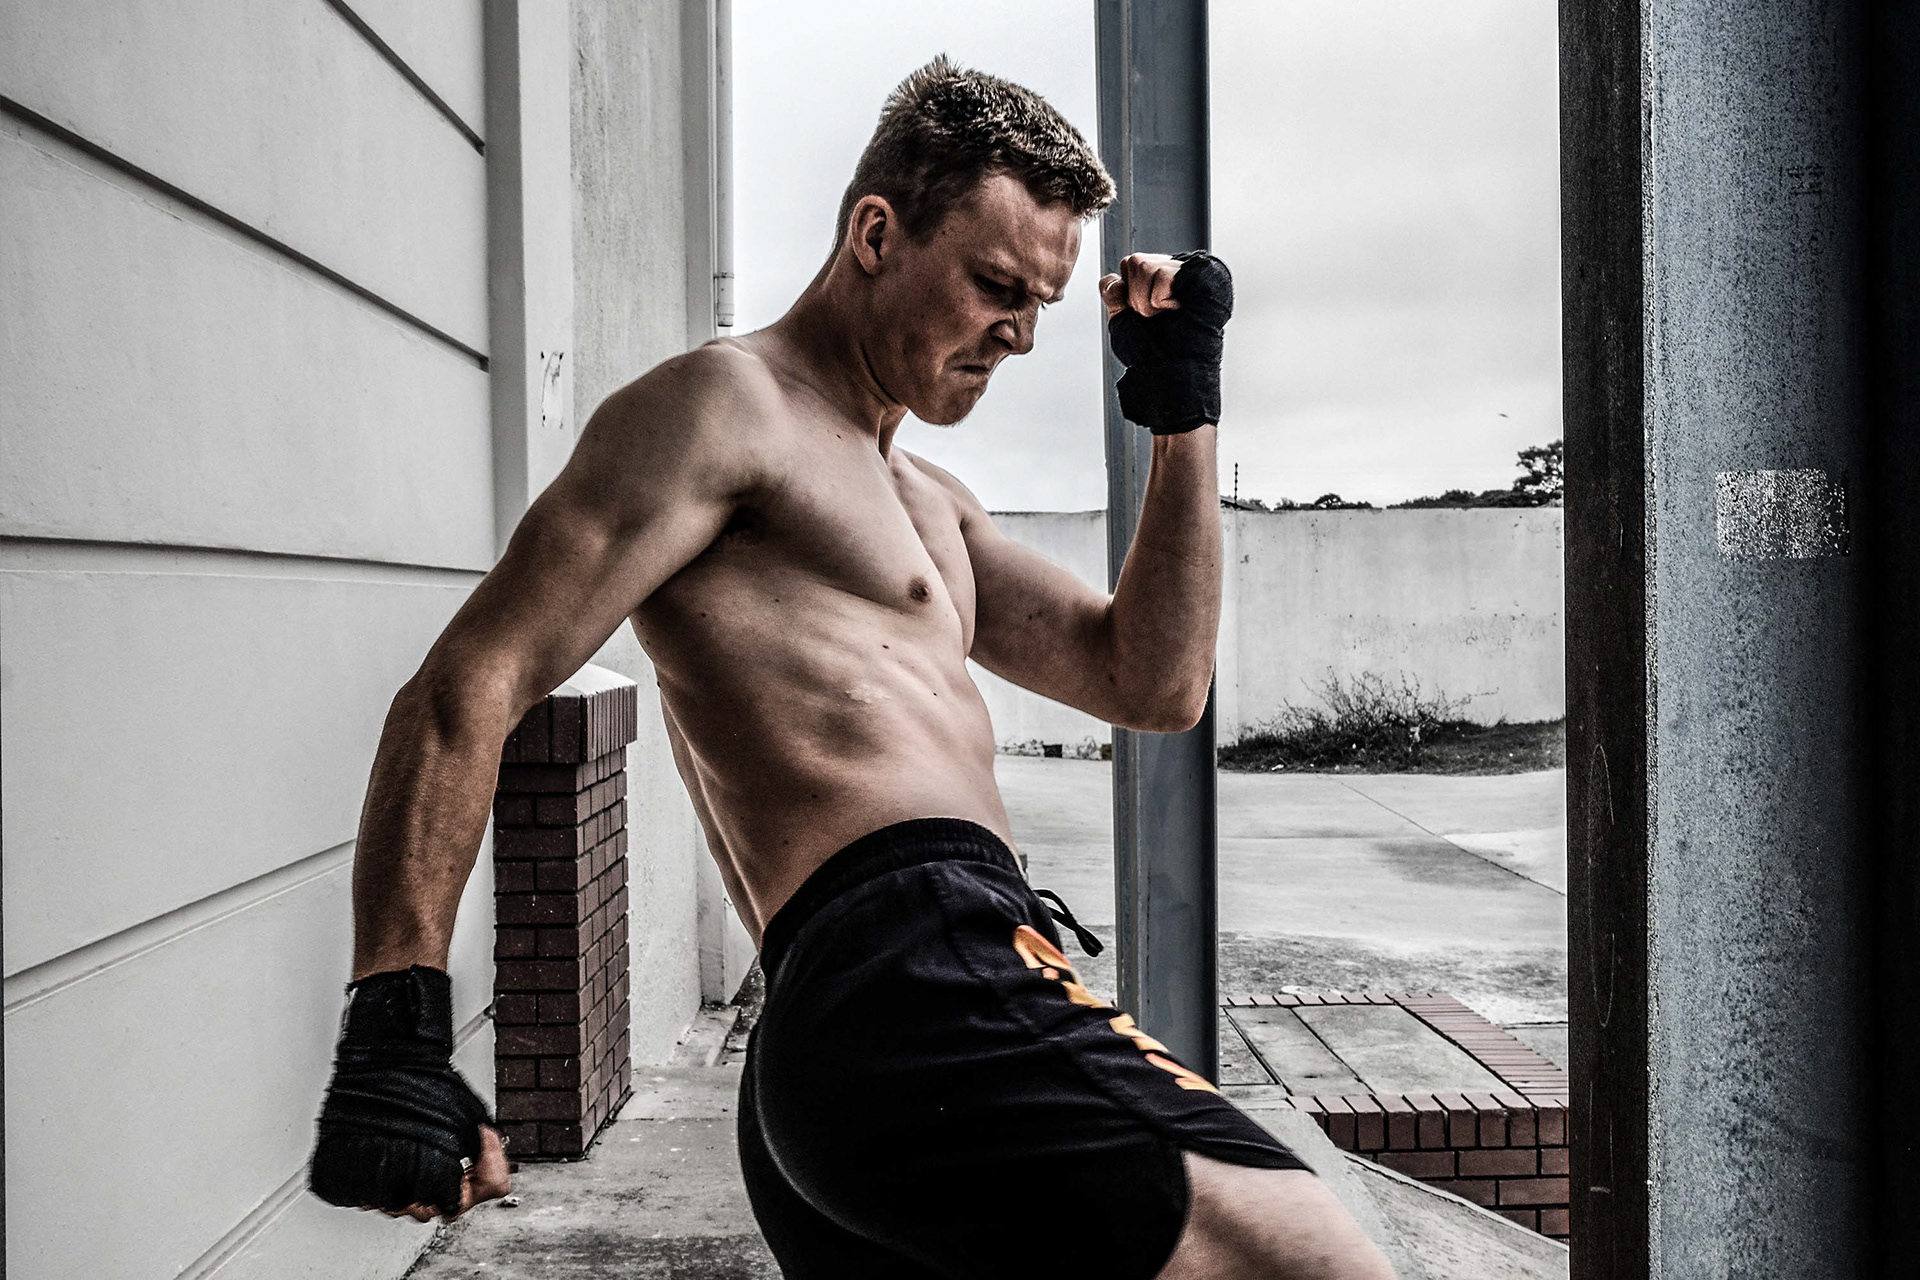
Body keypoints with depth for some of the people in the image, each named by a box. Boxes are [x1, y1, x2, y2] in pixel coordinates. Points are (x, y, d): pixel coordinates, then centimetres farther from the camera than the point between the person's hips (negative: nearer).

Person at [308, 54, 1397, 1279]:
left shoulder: (925, 501, 28)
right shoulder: (725, 405, 0)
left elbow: (1156, 686, 24)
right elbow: (468, 690, -7)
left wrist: (1184, 412, 18)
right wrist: (397, 1028, -17)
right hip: (922, 987, -10)